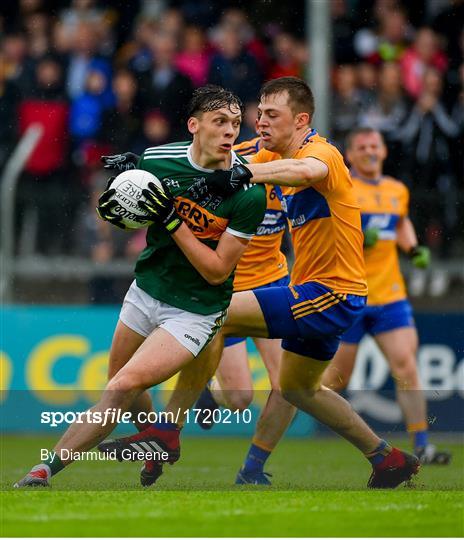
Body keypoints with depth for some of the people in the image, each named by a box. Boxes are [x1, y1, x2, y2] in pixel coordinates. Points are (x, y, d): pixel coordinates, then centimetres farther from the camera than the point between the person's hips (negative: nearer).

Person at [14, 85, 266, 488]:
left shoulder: (249, 192, -21)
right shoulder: (157, 159, -11)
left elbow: (217, 271, -18)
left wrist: (172, 221, -27)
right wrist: (117, 209, -15)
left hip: (195, 311, -5)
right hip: (146, 290, 5)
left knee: (124, 386, -19)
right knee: (120, 383, 19)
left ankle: (45, 472, -14)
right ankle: (157, 444, 51)